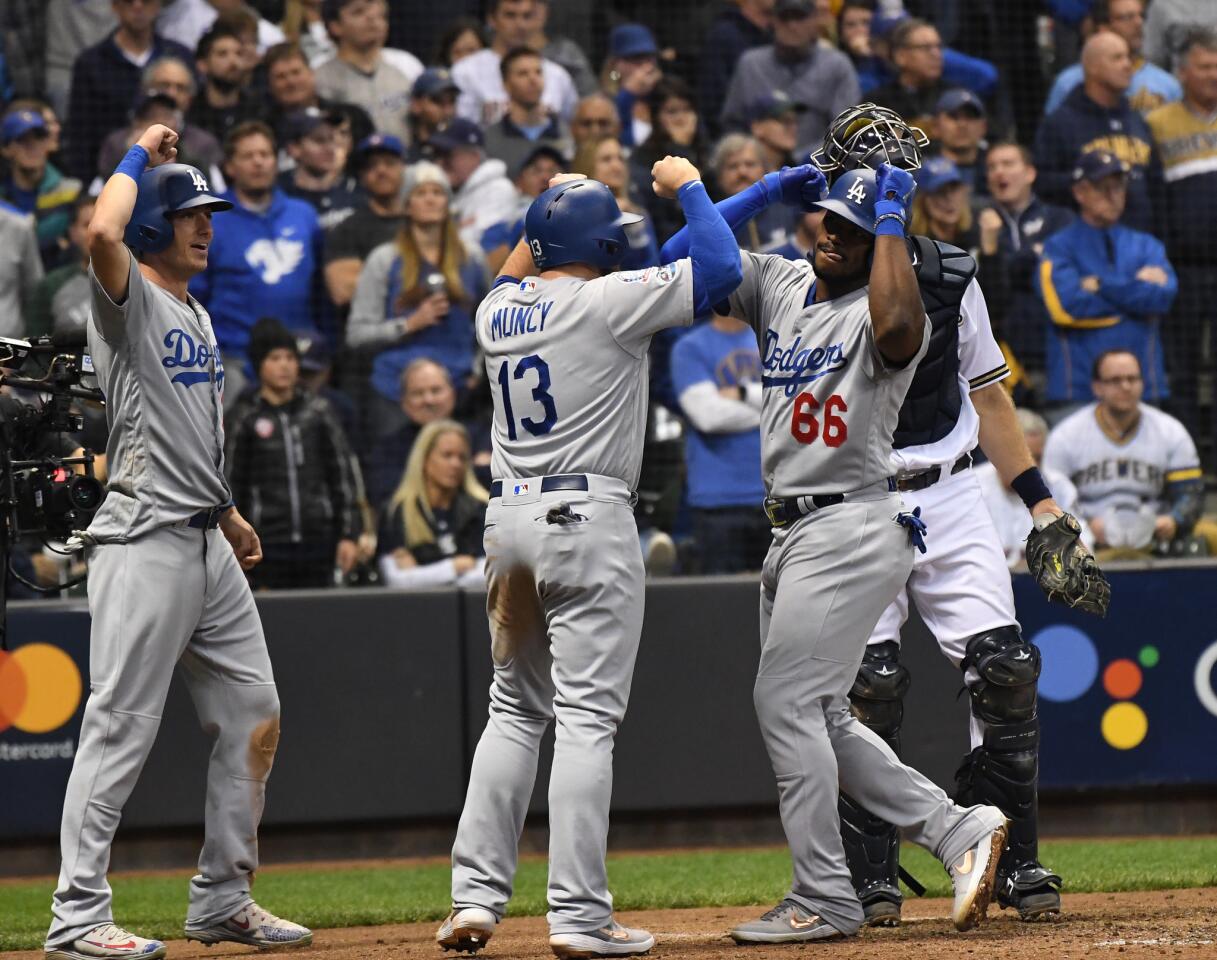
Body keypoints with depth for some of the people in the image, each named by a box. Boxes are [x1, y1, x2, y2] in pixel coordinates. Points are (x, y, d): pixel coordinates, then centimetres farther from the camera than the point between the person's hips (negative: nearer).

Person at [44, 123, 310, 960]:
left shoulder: (196, 314, 19)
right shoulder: (129, 298, -7)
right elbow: (103, 234, -30)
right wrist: (140, 158, -14)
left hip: (206, 543, 9)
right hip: (145, 539, -9)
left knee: (253, 715, 10)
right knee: (123, 727, -9)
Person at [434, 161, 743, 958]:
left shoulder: (496, 311, 9)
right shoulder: (607, 300, -10)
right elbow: (721, 268, -9)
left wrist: (543, 225, 24)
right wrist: (688, 186, 4)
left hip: (509, 518, 7)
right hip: (587, 516, -7)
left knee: (516, 710, 16)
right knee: (586, 717, -6)